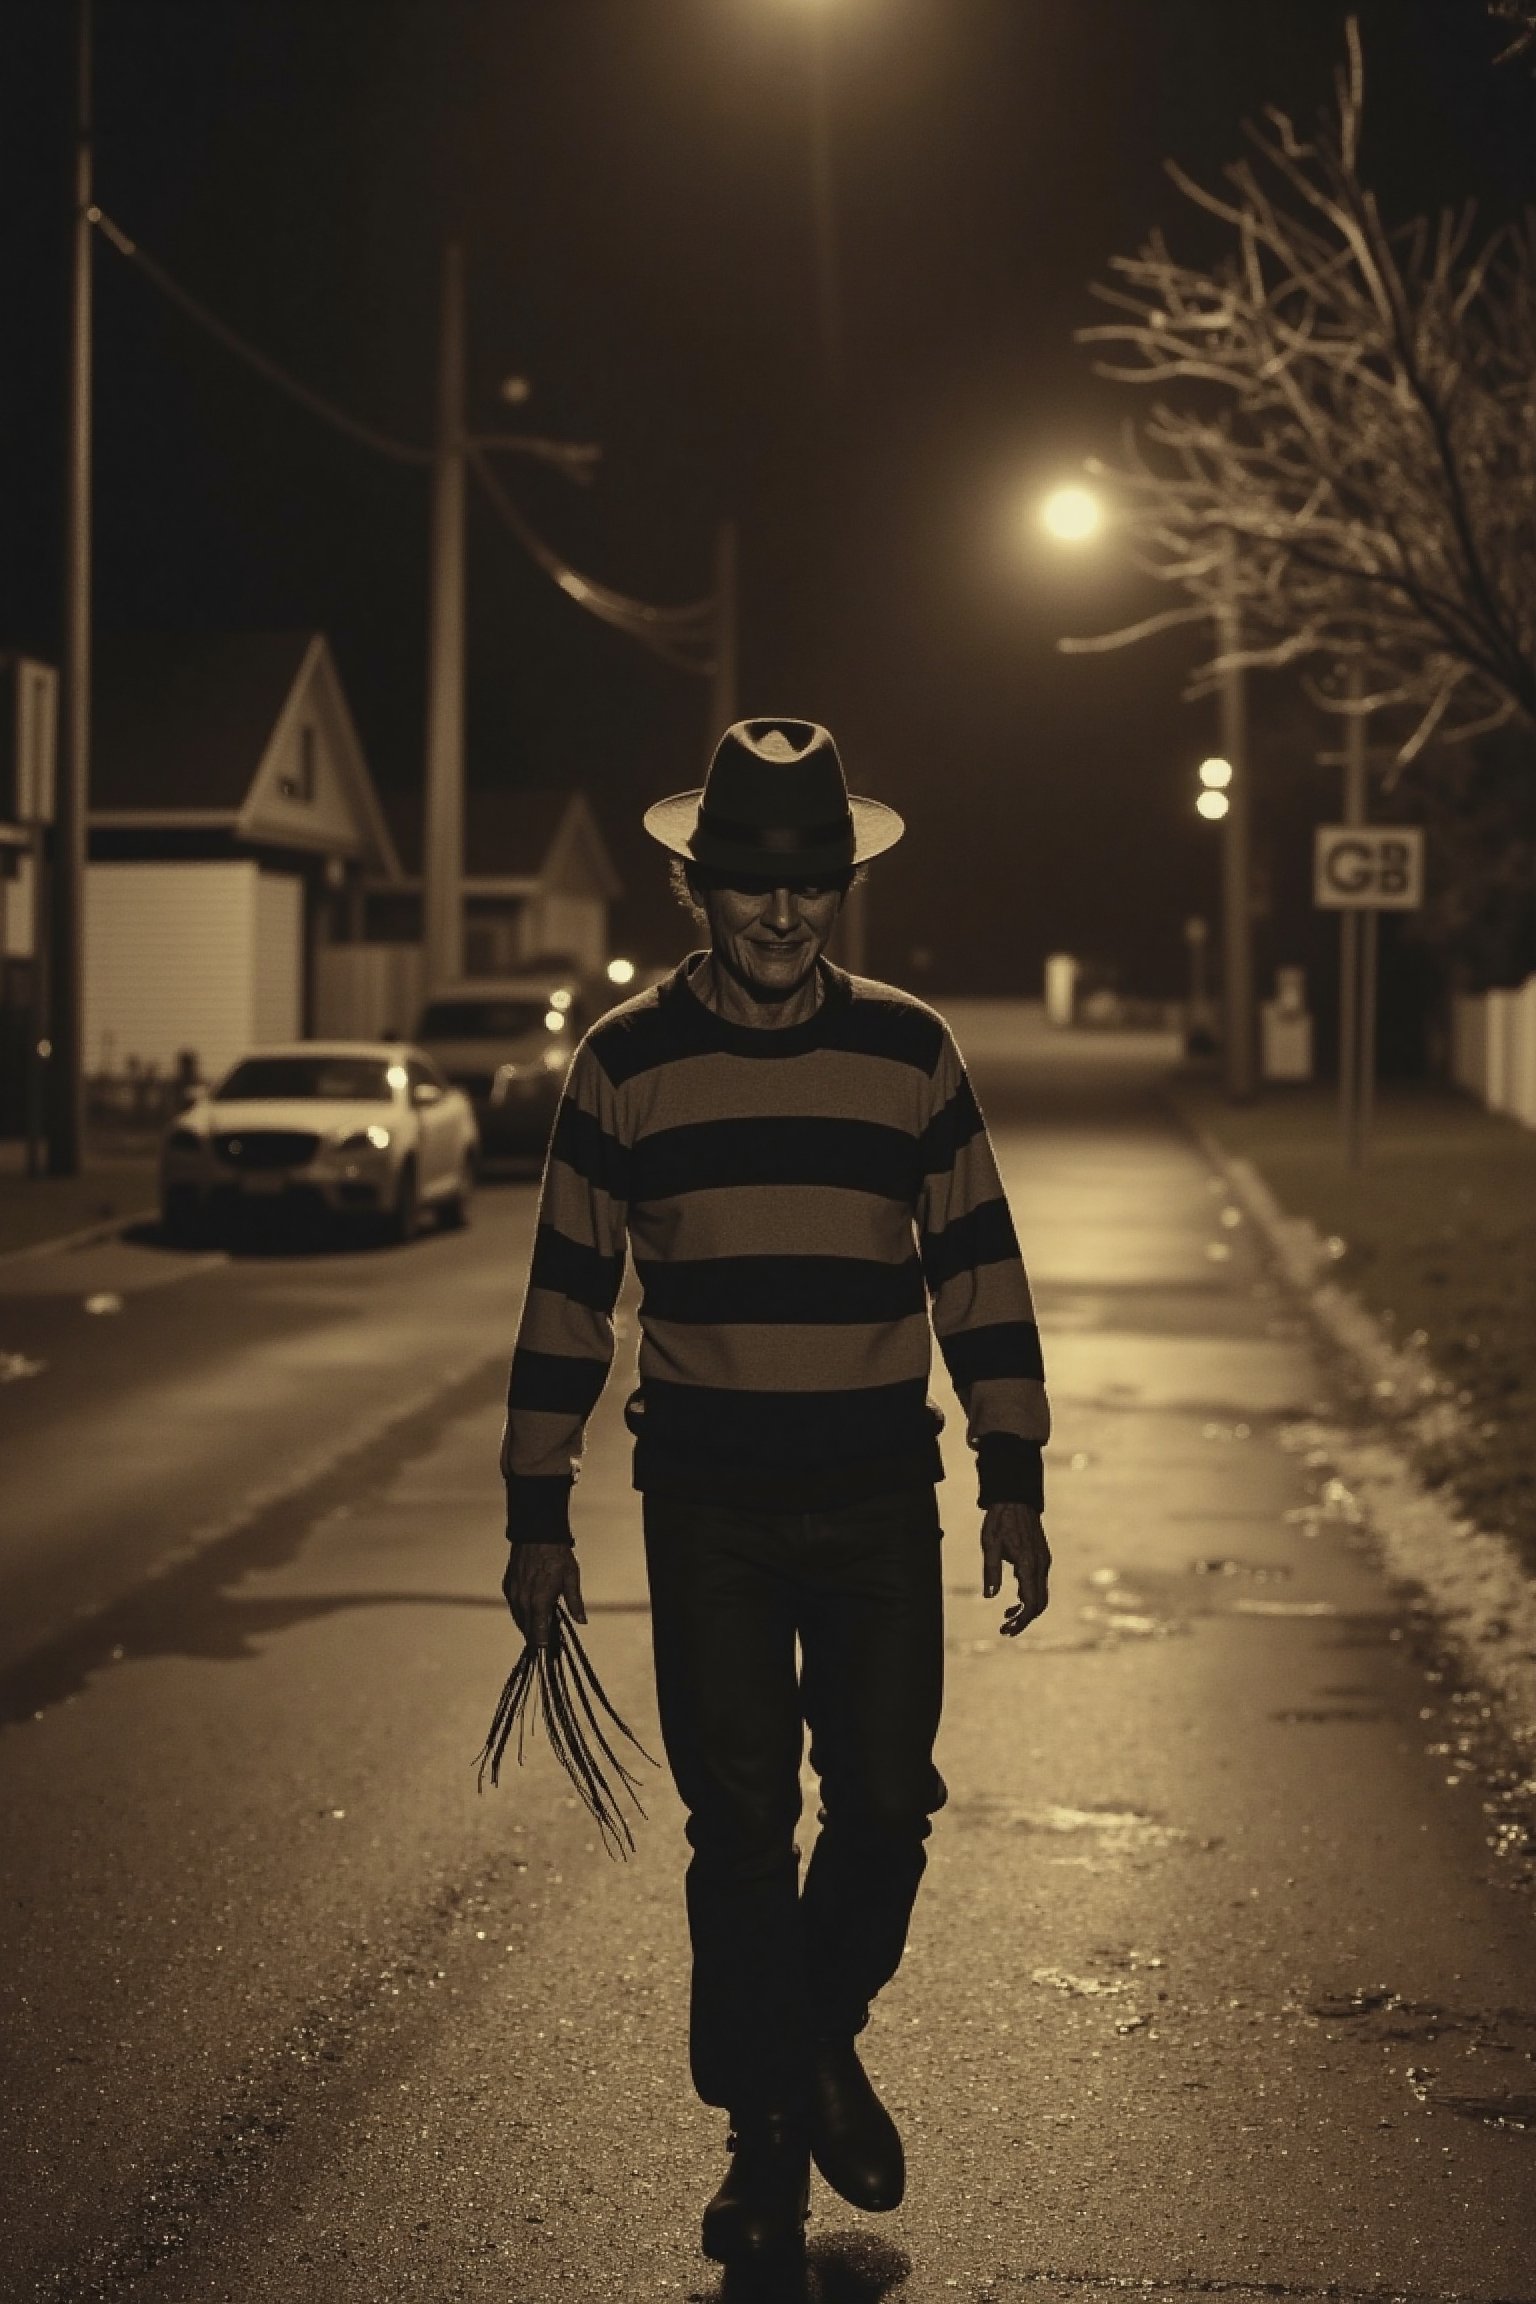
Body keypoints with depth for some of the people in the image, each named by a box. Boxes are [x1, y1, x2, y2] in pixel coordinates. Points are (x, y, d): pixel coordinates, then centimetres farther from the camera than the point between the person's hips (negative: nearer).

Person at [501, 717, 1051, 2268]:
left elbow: (979, 1271, 7)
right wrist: (538, 1515, 3)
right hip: (704, 1499, -1)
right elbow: (566, 1294, 5)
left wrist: (1013, 1483, 2)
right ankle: (766, 2133, 16)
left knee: (887, 1802, 3)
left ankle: (824, 2038, 31)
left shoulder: (908, 1052, 4)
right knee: (739, 1821, 2)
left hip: (880, 1495, 1)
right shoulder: (625, 1062, 2)